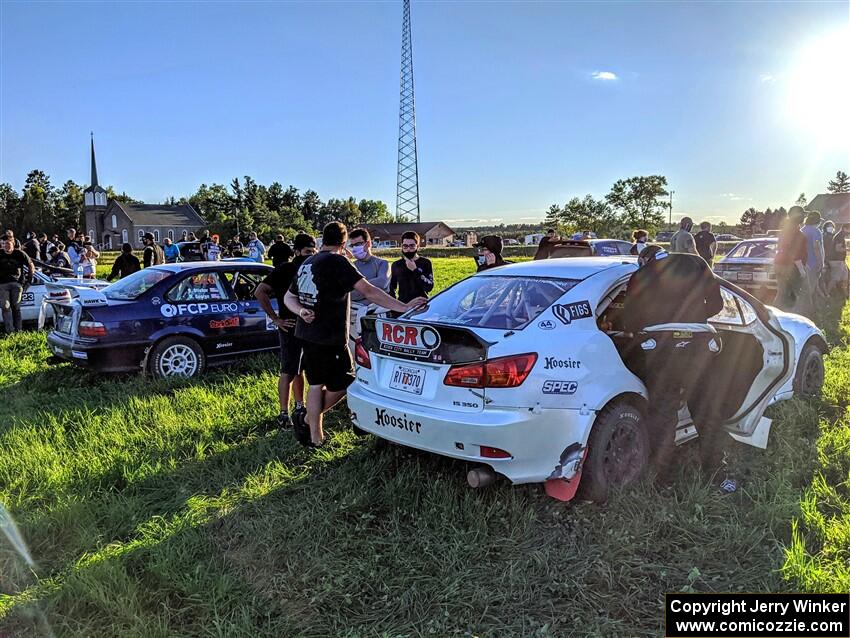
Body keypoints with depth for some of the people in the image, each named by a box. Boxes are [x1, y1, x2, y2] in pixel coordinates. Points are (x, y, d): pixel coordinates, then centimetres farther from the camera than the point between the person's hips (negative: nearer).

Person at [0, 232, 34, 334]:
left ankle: (18, 331, 12)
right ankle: (10, 332, -5)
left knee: (16, 307, 5)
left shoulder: (20, 254, -4)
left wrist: (29, 279, 6)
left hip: (16, 283, 0)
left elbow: (30, 266, 8)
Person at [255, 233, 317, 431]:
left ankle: (300, 407, 30)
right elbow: (260, 292, -15)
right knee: (288, 372, -2)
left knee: (300, 369, 18)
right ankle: (284, 414, 5)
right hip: (291, 327, -6)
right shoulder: (284, 269, -10)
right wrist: (275, 319, -16)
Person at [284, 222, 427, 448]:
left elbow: (289, 297, 17)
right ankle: (307, 420, 10)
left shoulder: (306, 264, 14)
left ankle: (315, 436, 21)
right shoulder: (337, 262, -12)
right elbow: (368, 291, -21)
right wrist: (403, 307, -22)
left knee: (317, 384, 16)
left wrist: (301, 311, -2)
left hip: (307, 334, 9)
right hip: (330, 337, -9)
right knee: (341, 385, 6)